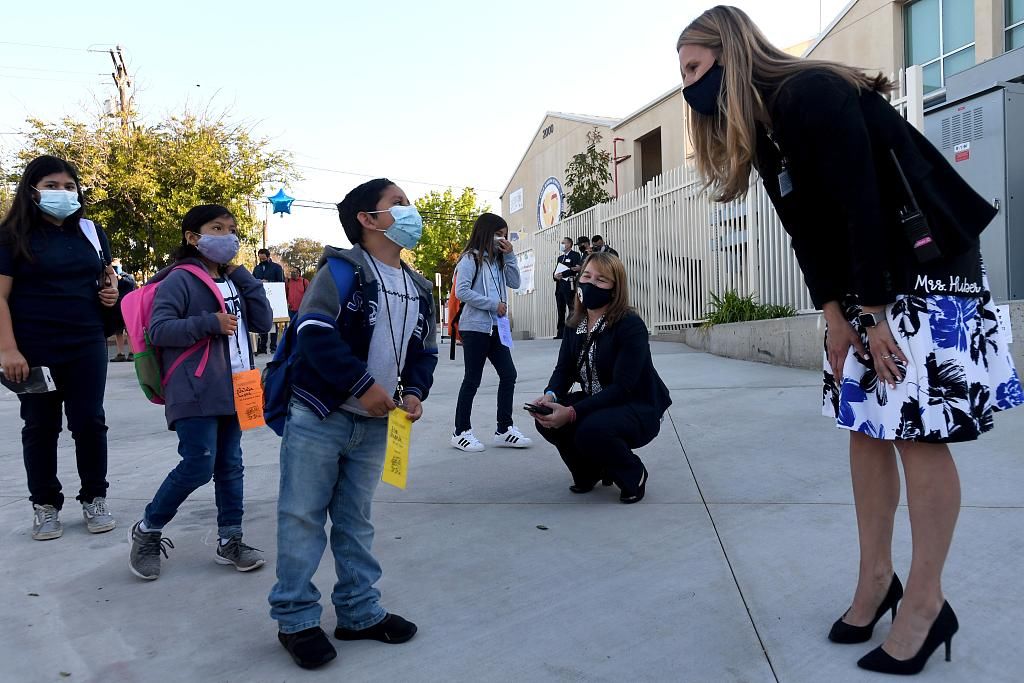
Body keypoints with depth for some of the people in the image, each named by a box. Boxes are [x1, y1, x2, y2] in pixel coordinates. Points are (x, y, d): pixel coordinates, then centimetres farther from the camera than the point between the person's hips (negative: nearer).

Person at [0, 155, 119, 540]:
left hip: (87, 346, 3)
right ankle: (45, 505, 21)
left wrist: (111, 292, -1)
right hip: (35, 350, -3)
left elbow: (107, 275, 23)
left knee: (89, 422, 5)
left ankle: (94, 499, 20)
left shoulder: (91, 231, 8)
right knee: (40, 426, 8)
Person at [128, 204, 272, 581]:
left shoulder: (233, 281, 16)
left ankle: (229, 541, 20)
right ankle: (147, 530, 14)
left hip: (232, 390, 7)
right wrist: (210, 323, -20)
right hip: (196, 393, -7)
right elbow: (158, 330, -14)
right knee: (198, 467, -8)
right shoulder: (180, 279, -6)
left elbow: (263, 322, 6)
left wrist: (242, 276, 0)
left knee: (230, 466, 10)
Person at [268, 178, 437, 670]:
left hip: (375, 425, 7)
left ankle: (359, 612, 28)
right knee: (303, 516, 2)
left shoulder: (418, 289, 11)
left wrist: (415, 392, -2)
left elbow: (424, 351, 17)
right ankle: (295, 618, 17)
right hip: (318, 416, -6)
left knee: (355, 520, 16)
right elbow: (313, 333, -20)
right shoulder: (343, 269, -12)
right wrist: (364, 384, -20)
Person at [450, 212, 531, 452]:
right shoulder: (470, 259, -7)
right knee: (472, 379, 0)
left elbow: (515, 283, 11)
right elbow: (461, 291, -17)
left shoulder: (498, 260, 16)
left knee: (508, 374, 4)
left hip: (497, 327, 7)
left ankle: (504, 430, 13)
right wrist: (493, 304, -16)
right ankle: (461, 432, 12)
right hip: (475, 327, -7)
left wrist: (509, 256, 2)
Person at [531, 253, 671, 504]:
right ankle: (589, 471, 10)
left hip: (638, 409, -6)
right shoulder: (575, 325, 1)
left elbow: (621, 387, -28)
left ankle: (634, 475, -2)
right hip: (595, 404, 7)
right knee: (547, 418, -18)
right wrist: (550, 395, -28)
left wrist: (573, 413, -37)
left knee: (591, 430, -35)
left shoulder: (631, 325, -22)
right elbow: (563, 369, -3)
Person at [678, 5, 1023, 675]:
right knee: (865, 427, 8)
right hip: (863, 289, 9)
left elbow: (863, 204, -22)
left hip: (927, 272, -8)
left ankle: (926, 602, 6)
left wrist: (875, 314, -18)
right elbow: (809, 231, 6)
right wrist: (836, 315, 0)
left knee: (918, 433, -6)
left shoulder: (811, 94, -18)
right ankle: (876, 578, 19)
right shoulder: (759, 129, 8)